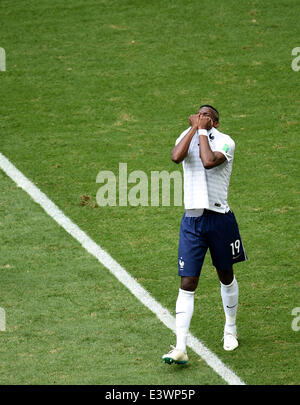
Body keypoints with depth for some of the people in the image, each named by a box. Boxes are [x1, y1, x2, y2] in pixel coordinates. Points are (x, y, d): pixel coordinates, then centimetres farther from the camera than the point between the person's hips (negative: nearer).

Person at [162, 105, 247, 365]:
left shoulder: (225, 141, -6)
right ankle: (181, 348, -9)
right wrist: (194, 128, -11)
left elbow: (209, 161, -27)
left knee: (226, 276, 16)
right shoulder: (187, 136, 6)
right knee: (187, 284, -5)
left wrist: (203, 130, -15)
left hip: (219, 219, -2)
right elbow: (176, 156, -17)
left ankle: (230, 329, 38)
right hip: (192, 220, 2)